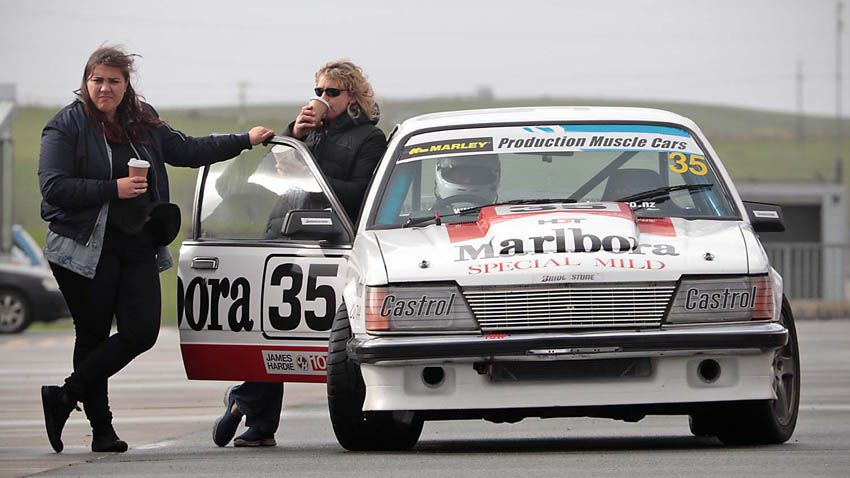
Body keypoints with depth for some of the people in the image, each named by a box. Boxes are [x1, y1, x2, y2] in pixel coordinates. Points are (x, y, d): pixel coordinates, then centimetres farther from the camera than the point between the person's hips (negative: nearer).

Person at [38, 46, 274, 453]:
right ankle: (101, 428, 8)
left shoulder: (143, 123, 13)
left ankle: (65, 396, 1)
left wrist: (245, 141, 22)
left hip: (136, 245, 5)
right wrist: (114, 189, -17)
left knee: (142, 331, -7)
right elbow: (54, 187, -13)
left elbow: (185, 150, 23)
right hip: (86, 248, -5)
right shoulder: (67, 126, -4)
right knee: (94, 335, -1)